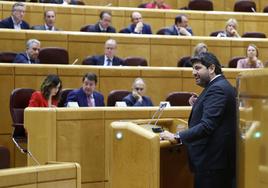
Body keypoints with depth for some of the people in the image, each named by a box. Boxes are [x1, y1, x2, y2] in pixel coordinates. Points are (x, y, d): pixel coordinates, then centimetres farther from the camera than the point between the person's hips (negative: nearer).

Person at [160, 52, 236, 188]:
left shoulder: (217, 89, -17)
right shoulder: (219, 86, 15)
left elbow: (207, 125, -27)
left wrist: (177, 137, -27)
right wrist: (197, 105, 6)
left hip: (212, 160, -10)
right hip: (219, 158, 10)